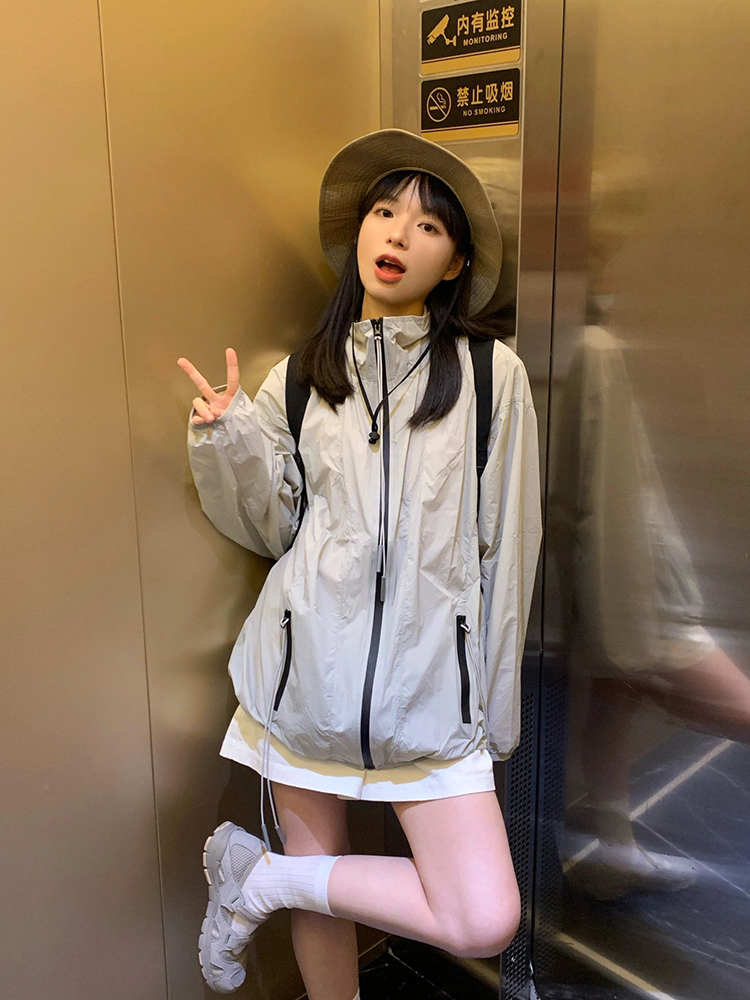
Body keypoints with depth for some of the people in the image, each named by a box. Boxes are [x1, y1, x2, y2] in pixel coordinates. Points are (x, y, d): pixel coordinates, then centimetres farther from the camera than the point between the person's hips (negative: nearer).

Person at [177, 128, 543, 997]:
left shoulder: (490, 374, -2)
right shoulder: (300, 377, 6)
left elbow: (505, 545, 1)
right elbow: (275, 528, 8)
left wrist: (495, 698, 4)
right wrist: (228, 439, -9)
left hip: (428, 675, -1)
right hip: (309, 658, 2)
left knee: (484, 923, -6)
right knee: (320, 894, 12)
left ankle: (256, 877, 10)